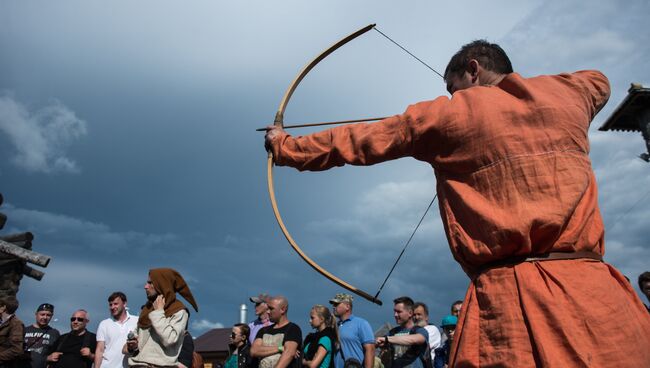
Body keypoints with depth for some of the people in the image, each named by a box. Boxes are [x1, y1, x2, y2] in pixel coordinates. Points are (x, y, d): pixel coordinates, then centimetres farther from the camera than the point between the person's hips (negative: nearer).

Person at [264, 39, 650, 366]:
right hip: (596, 291, 4)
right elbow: (600, 81, 41)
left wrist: (285, 145, 27)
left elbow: (353, 142, 13)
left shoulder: (447, 114, 4)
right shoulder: (565, 93, 14)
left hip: (510, 299, -4)